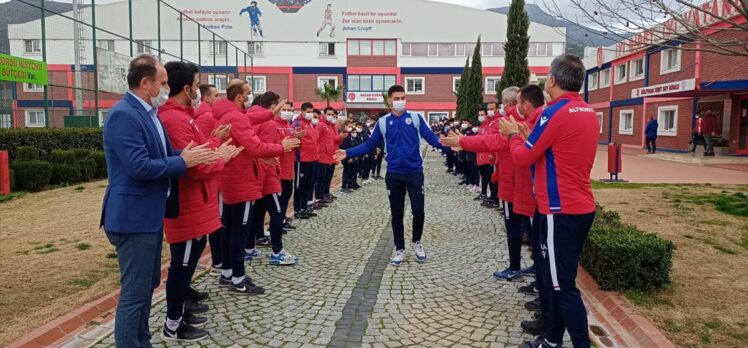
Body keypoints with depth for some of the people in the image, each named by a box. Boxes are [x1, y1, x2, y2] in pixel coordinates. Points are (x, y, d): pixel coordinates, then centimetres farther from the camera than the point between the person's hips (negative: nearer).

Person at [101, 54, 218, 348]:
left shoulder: (149, 113, 12)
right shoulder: (123, 115, -19)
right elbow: (140, 167, -27)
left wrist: (188, 156, -1)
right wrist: (183, 161, -18)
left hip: (150, 214, 10)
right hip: (133, 217, -10)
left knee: (148, 284, 20)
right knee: (135, 292, -1)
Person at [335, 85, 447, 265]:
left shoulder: (416, 118, 0)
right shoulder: (382, 122, 4)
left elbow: (432, 138, -4)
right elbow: (370, 144, 6)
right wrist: (348, 153, -4)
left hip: (415, 172, -1)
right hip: (394, 175, 1)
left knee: (418, 210, -3)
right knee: (397, 214, 8)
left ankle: (417, 242, 25)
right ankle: (399, 249, 23)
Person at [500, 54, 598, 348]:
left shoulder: (555, 113, -16)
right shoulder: (589, 113, 10)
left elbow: (522, 158, -10)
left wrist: (514, 134, 8)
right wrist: (529, 136, 16)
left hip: (561, 211, -9)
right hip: (582, 207, 9)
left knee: (563, 284, -1)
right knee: (560, 279, 18)